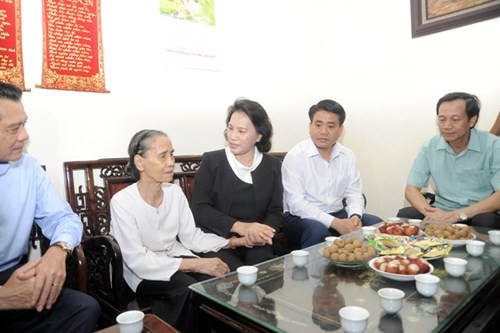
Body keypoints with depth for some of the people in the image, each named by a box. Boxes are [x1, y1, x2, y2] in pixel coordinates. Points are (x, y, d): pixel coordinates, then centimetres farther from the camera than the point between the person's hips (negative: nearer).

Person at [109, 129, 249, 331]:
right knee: (190, 289, -30)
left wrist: (230, 242, -17)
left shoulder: (175, 192, -4)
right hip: (143, 273, -4)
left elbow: (191, 237, -2)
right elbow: (138, 261, -24)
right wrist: (194, 264, -30)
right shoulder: (122, 202, -21)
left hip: (175, 258, 5)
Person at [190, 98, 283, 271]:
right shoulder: (211, 161, -1)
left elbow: (275, 212, 5)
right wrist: (240, 226, -20)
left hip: (255, 244, 2)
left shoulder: (272, 165, 7)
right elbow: (199, 209, -7)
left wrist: (260, 233, -18)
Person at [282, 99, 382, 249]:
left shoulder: (348, 156, 4)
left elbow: (354, 193, 6)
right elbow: (296, 204, -20)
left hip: (337, 214, 6)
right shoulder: (295, 156, -13)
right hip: (302, 218, -5)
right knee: (317, 230, -36)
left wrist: (355, 216, -18)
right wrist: (335, 223, -27)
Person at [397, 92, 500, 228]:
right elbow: (411, 190, -4)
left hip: (480, 214, -2)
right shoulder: (429, 147, -2)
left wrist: (458, 215, -29)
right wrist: (431, 213, -24)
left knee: (486, 222, -36)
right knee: (405, 215, -23)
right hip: (442, 212, 3)